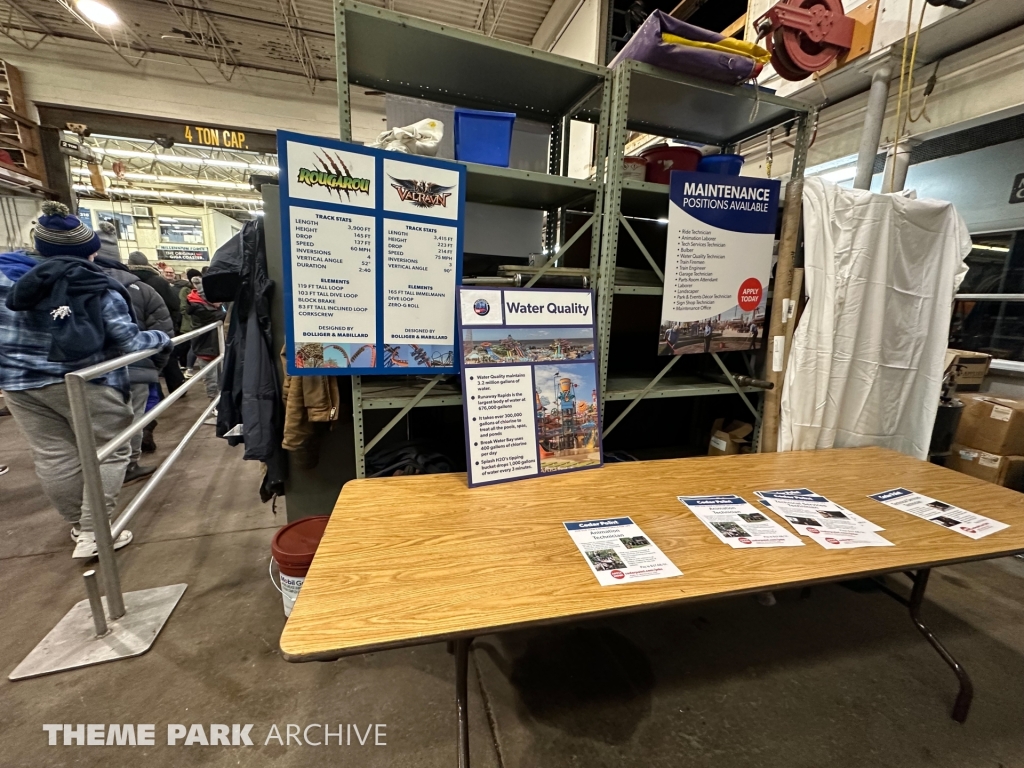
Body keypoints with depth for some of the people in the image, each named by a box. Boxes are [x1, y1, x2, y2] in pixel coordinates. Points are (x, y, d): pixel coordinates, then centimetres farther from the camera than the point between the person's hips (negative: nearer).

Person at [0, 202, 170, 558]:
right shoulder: (101, 290, -6)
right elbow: (128, 341, -7)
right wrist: (161, 338, 9)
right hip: (85, 383, -5)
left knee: (54, 458, 12)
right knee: (110, 452, 6)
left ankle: (78, 524, 27)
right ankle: (93, 532, 5)